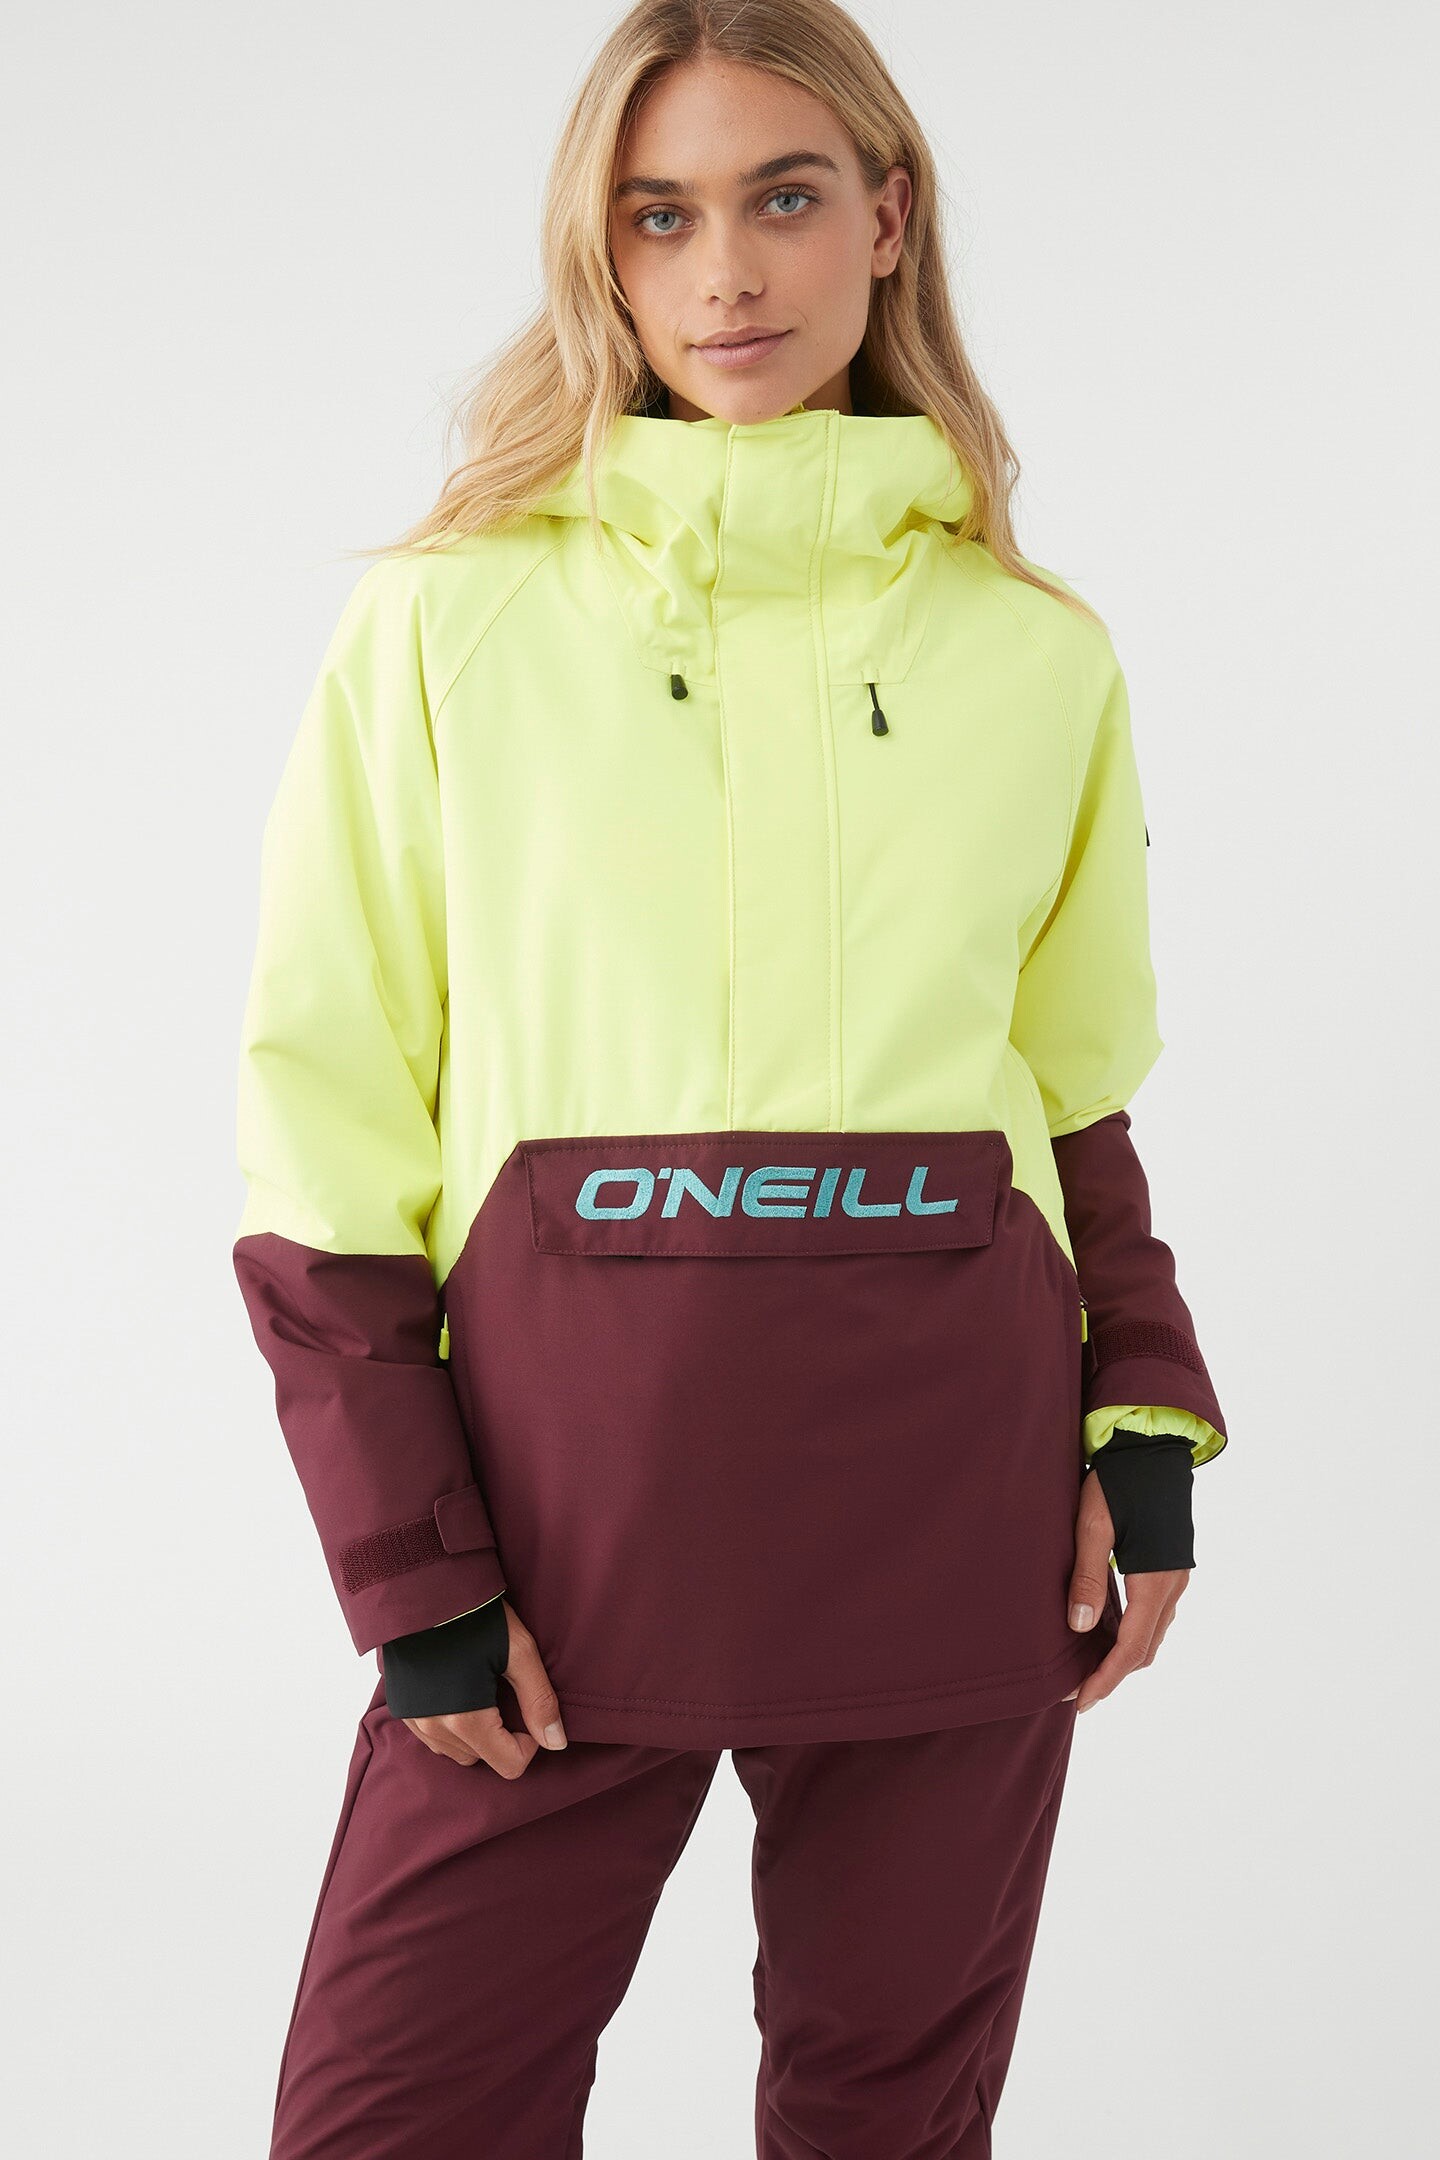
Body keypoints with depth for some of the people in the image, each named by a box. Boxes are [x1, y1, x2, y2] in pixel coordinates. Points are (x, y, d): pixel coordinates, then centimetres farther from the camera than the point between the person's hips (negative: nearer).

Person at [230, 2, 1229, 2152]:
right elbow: (326, 1115, -1)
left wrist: (1148, 1434, 2)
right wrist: (409, 1567, -6)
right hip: (566, 1456, -1)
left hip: (953, 1478, 2)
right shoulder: (447, 622, 0)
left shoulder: (1040, 653, 8)